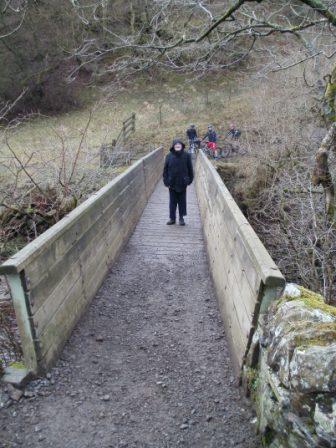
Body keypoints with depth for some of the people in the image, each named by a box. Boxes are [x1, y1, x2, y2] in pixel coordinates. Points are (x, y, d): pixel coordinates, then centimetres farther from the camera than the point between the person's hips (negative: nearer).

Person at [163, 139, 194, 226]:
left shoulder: (186, 156, -3)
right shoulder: (169, 156, -2)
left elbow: (190, 169, 2)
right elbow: (165, 169, 1)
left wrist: (189, 180, -1)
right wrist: (166, 181, -4)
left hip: (182, 183, -1)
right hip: (172, 183, 1)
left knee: (182, 201, 9)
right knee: (172, 201, 9)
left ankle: (181, 218, 21)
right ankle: (172, 218, 20)